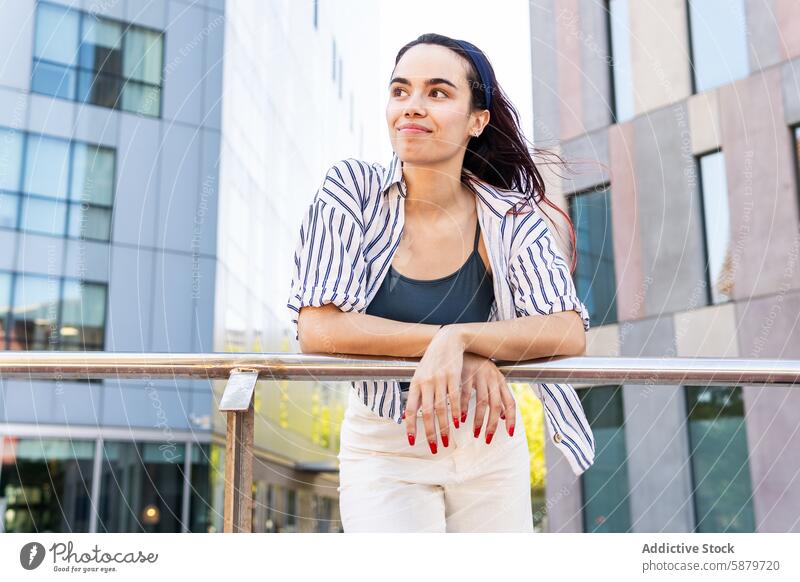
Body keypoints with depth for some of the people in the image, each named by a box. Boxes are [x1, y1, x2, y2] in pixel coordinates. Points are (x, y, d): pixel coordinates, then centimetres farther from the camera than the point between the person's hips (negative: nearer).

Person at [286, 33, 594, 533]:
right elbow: (318, 327, -20)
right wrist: (460, 350, -24)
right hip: (385, 452, -1)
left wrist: (458, 338, -34)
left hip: (489, 447, 2)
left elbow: (570, 332, -19)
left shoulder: (511, 217, -9)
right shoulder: (352, 189, -12)